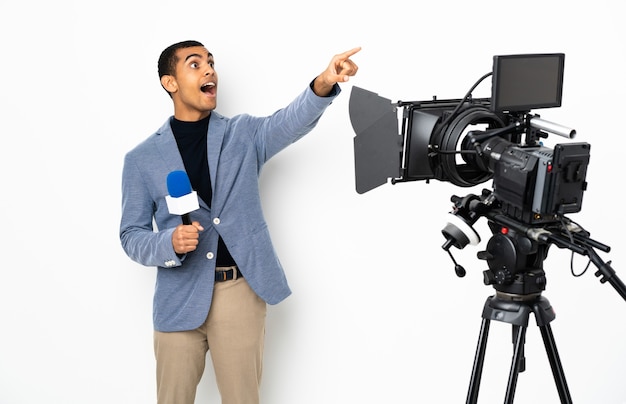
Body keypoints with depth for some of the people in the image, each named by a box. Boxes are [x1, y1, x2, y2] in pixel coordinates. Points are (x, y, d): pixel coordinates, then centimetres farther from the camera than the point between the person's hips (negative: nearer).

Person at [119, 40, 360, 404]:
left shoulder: (244, 134, 4)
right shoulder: (142, 159, 4)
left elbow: (291, 121, -15)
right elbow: (131, 235, 4)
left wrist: (324, 84, -36)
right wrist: (170, 243, -18)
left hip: (242, 291, 0)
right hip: (180, 298, 0)